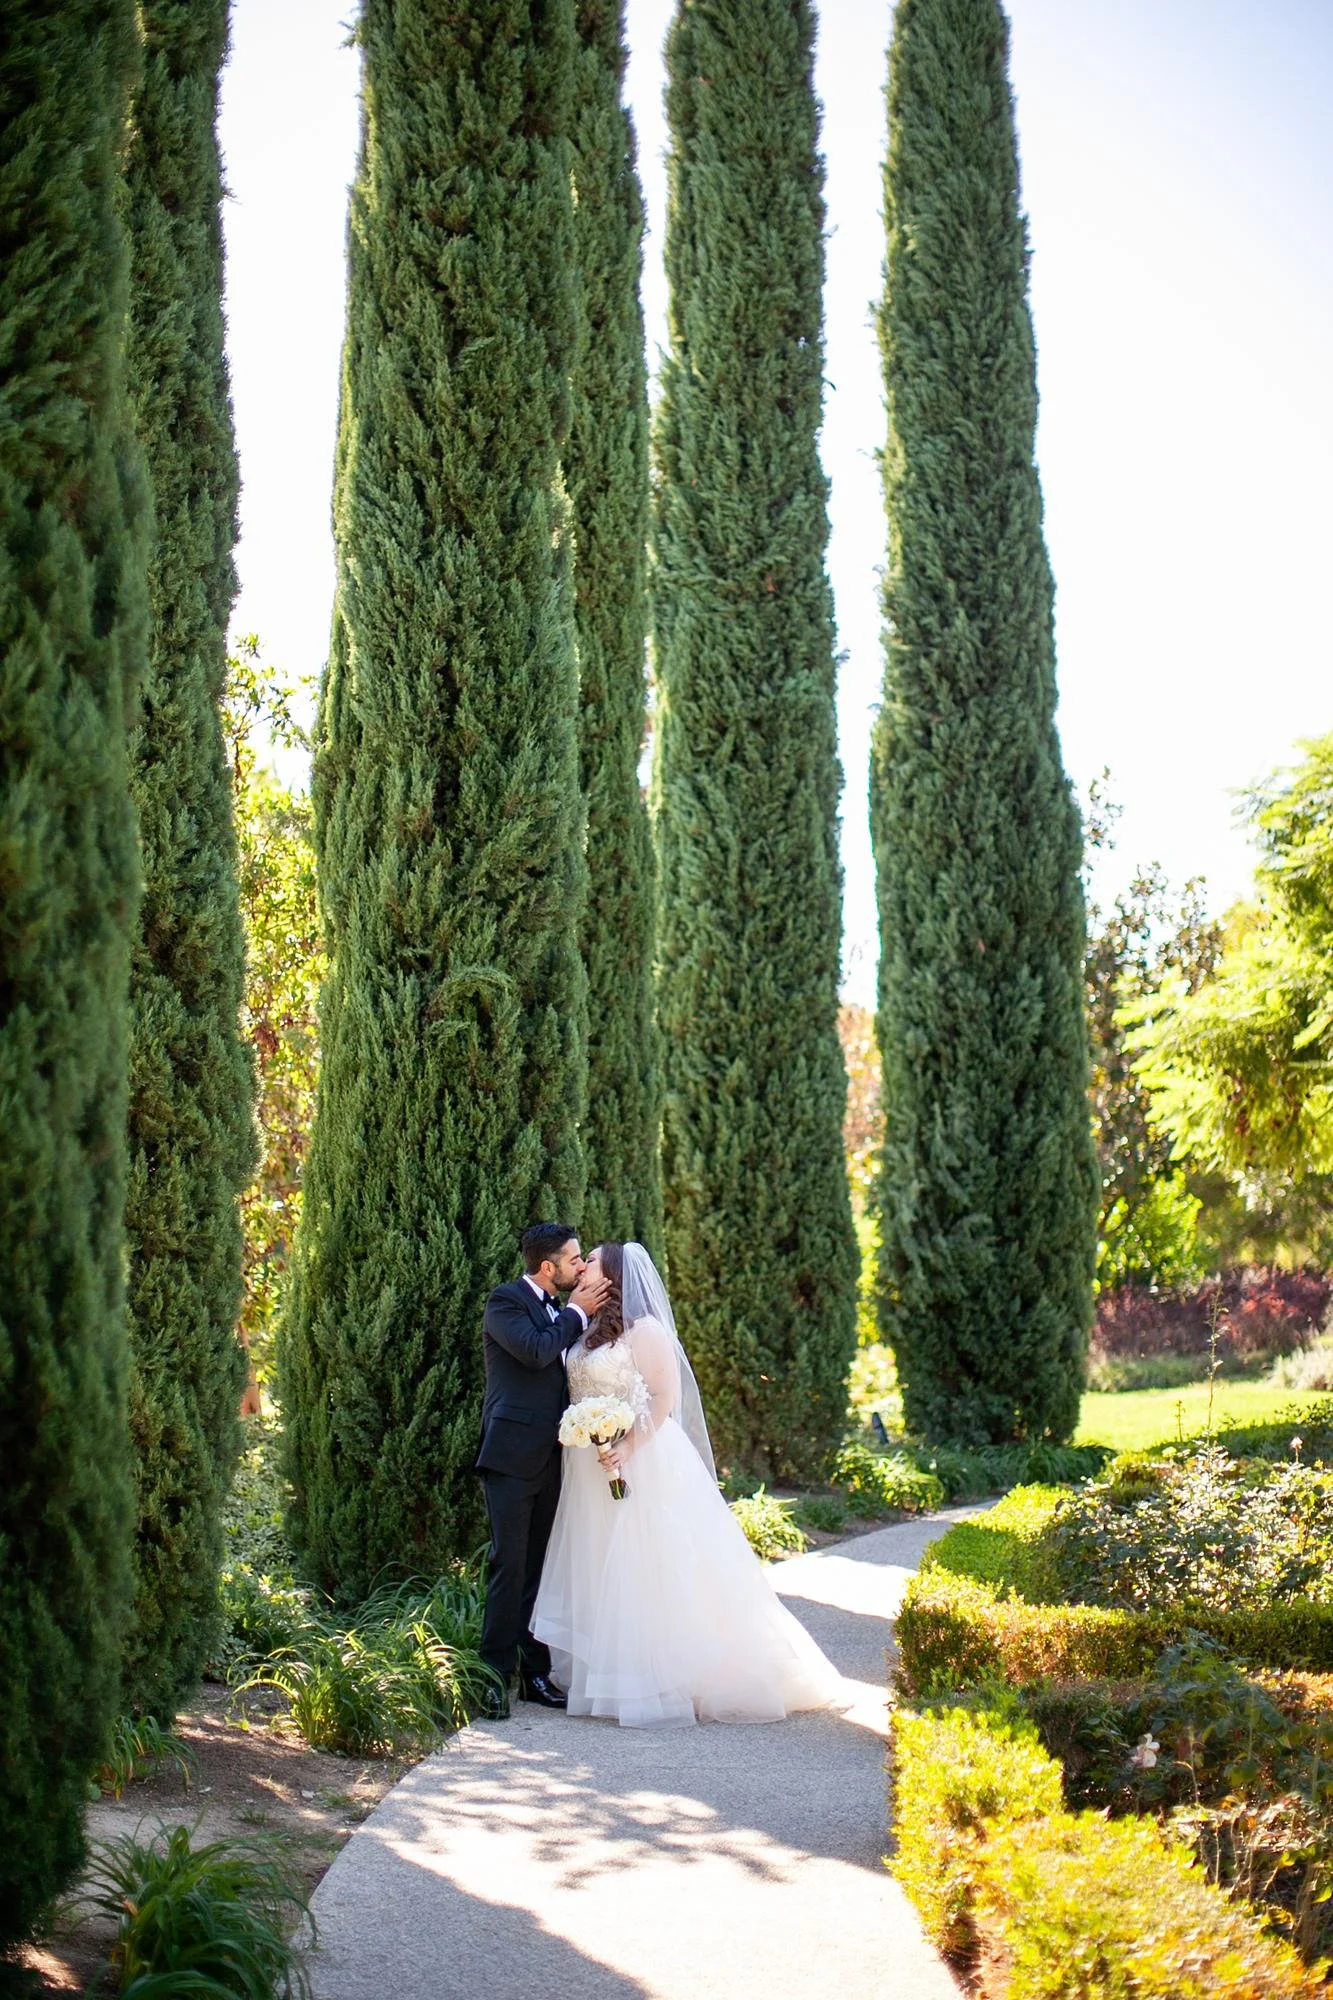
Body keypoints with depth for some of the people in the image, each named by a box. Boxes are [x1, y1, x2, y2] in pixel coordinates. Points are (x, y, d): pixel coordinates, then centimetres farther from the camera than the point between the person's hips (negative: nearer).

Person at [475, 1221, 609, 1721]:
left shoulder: (560, 1309, 17)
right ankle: (495, 1675, -2)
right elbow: (536, 1351, -20)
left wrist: (588, 1310, 7)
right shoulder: (505, 1301, -6)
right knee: (509, 1566, -7)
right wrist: (577, 1312, -9)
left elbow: (574, 1366, 17)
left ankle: (536, 1672, 14)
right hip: (512, 1456, -7)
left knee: (541, 1567, 9)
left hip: (550, 1456, 7)